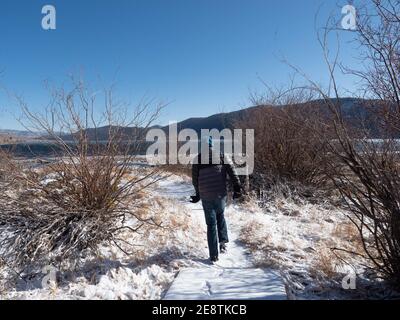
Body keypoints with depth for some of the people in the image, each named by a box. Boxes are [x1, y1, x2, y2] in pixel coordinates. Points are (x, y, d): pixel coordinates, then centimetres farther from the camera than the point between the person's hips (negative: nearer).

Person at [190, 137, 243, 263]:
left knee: (211, 224, 8)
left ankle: (213, 256, 9)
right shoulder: (222, 156, 2)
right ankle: (223, 242, 14)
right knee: (220, 216, 27)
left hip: (206, 197, 0)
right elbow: (232, 172, -8)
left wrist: (198, 194, 22)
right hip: (220, 194, 1)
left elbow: (195, 180, 8)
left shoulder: (197, 160, 2)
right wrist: (237, 188, -5)